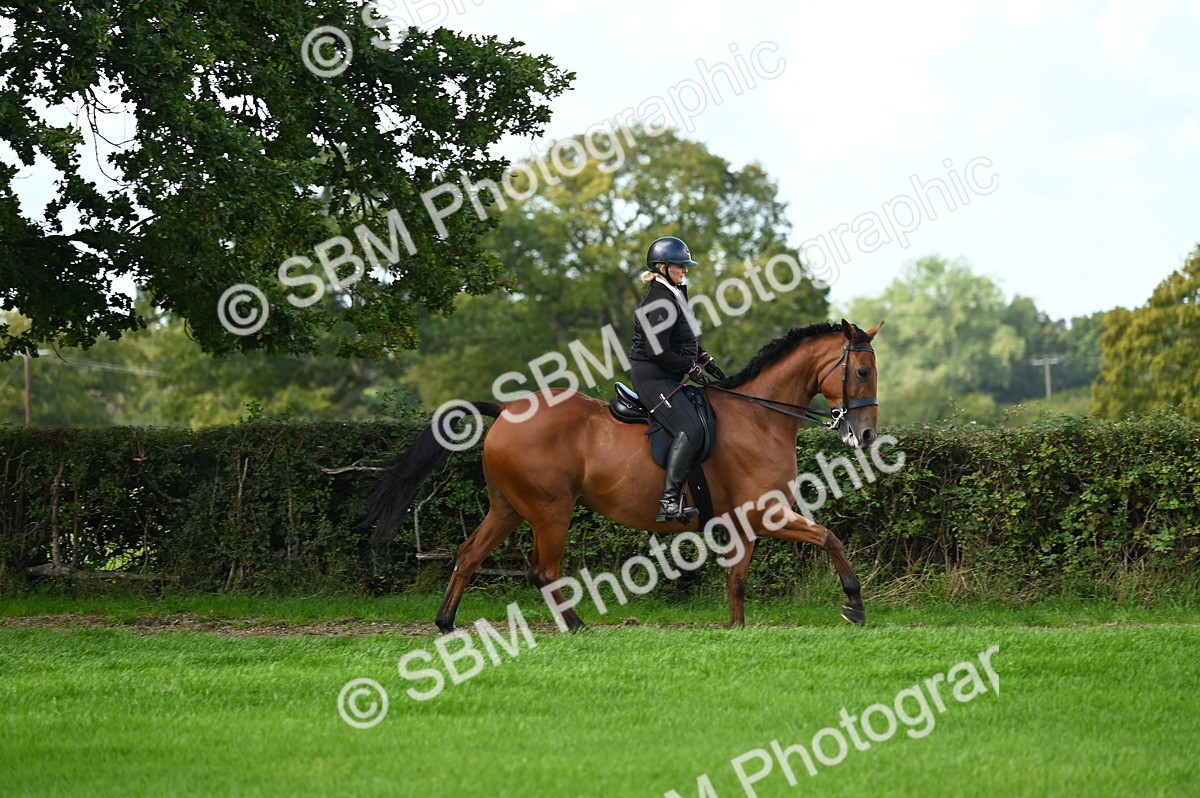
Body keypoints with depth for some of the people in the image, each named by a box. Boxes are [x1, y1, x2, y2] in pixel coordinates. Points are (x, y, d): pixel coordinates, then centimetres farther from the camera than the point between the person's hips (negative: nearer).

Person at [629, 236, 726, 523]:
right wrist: (692, 367, -12)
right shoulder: (658, 303, -19)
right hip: (652, 377, -11)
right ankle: (669, 502, -30)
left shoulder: (674, 295, 14)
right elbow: (659, 352, -24)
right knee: (690, 429, -24)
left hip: (668, 378, 11)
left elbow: (688, 338, 25)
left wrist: (706, 360, 11)